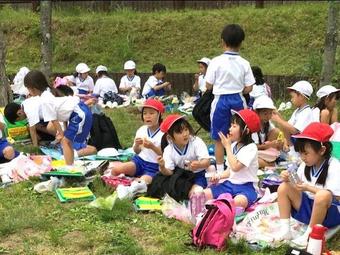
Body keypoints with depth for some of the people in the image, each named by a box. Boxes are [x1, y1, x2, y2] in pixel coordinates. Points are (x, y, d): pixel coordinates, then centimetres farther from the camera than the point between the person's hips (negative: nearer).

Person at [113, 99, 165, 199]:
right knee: (115, 170, -19)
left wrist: (152, 147, -26)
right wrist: (136, 145, -10)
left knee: (142, 182, -36)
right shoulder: (141, 130, 6)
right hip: (139, 160, 6)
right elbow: (137, 151, 14)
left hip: (154, 167, -6)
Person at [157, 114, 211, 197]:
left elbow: (207, 162, -26)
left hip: (198, 175, -3)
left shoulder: (197, 142, -18)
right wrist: (162, 168, -38)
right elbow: (169, 172, -14)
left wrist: (199, 165, -49)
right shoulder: (168, 150, -10)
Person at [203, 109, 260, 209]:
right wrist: (219, 176, -2)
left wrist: (227, 146, -13)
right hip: (230, 184, 8)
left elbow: (235, 167, -23)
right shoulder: (234, 145, 13)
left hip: (246, 187, -7)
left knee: (239, 201, -40)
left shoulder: (251, 148, -12)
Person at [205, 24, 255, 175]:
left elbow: (208, 86, -6)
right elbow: (248, 88, -3)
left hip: (221, 101, -2)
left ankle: (220, 170, 13)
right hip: (238, 101, 2)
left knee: (219, 140, 8)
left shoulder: (216, 62, -11)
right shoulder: (244, 63, -4)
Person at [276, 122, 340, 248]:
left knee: (323, 195, -39)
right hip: (308, 206, 7)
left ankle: (309, 235, -24)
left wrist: (309, 188, -28)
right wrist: (288, 180, -13)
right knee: (283, 187, -8)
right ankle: (285, 229, -15)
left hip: (329, 211, -7)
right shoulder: (306, 164, 1)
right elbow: (298, 187, 9)